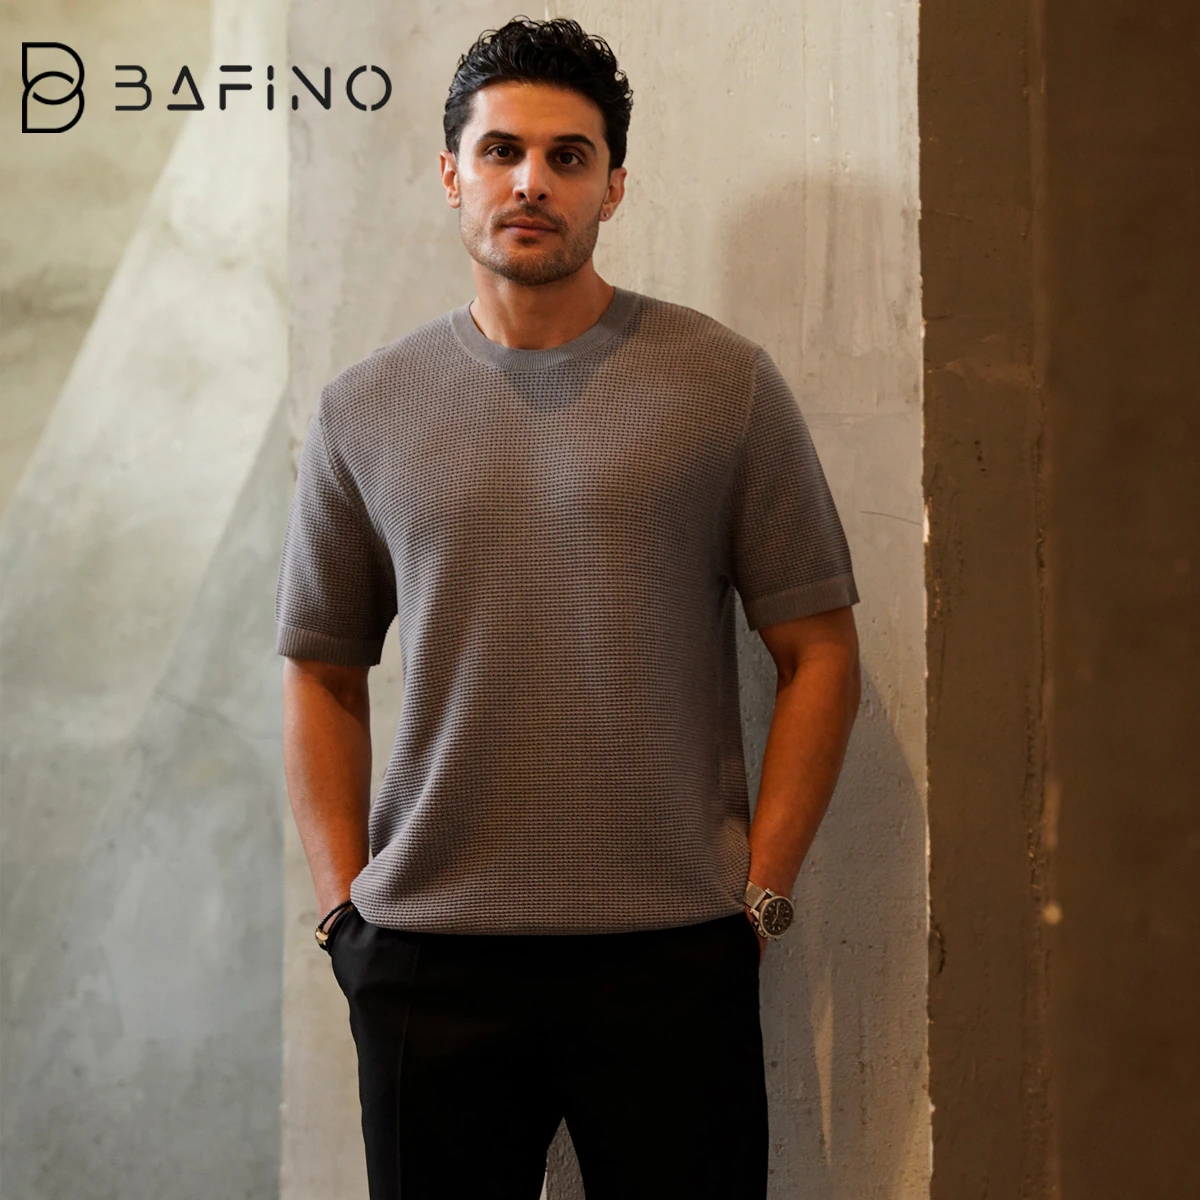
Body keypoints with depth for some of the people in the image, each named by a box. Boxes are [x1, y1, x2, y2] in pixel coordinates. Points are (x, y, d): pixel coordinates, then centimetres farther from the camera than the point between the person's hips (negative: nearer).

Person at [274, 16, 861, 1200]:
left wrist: (760, 889, -5)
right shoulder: (363, 410, 7)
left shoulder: (724, 382, 0)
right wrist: (345, 903, 4)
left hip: (671, 955, -1)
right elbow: (322, 676, 12)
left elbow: (819, 655, 1)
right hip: (427, 956, 2)